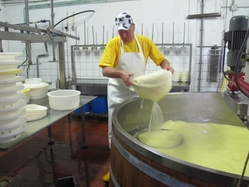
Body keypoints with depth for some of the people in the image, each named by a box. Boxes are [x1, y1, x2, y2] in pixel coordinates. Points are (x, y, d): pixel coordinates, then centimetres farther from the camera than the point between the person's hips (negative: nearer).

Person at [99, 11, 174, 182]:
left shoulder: (145, 41, -3)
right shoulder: (113, 43, -10)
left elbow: (161, 59, 2)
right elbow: (105, 70, -19)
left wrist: (167, 66, -22)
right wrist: (121, 74, -39)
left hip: (138, 92, 2)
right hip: (118, 93, -1)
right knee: (115, 130, 6)